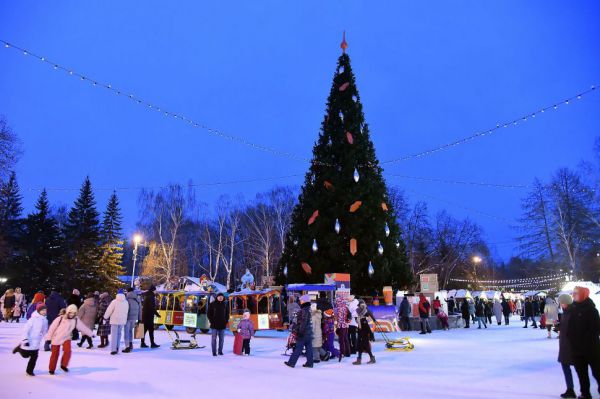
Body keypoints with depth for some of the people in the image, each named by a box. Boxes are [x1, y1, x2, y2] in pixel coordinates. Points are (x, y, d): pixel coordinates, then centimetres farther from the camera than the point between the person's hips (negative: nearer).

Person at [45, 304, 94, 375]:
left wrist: (91, 334, 1)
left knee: (67, 351, -20)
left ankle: (64, 365, 1)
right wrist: (48, 338, -6)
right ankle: (51, 369, 26)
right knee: (55, 354, 6)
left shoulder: (76, 320, -7)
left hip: (66, 338, 2)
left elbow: (83, 327, 0)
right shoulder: (60, 319, -17)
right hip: (56, 338, -2)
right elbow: (52, 327, -9)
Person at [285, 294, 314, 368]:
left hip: (303, 334, -8)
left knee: (298, 348, -1)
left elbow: (303, 323, -21)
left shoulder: (304, 310, -17)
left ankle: (291, 362, 7)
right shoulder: (310, 310, 10)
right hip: (309, 333, 8)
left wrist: (299, 332, -18)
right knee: (309, 348, 10)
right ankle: (309, 363, 13)